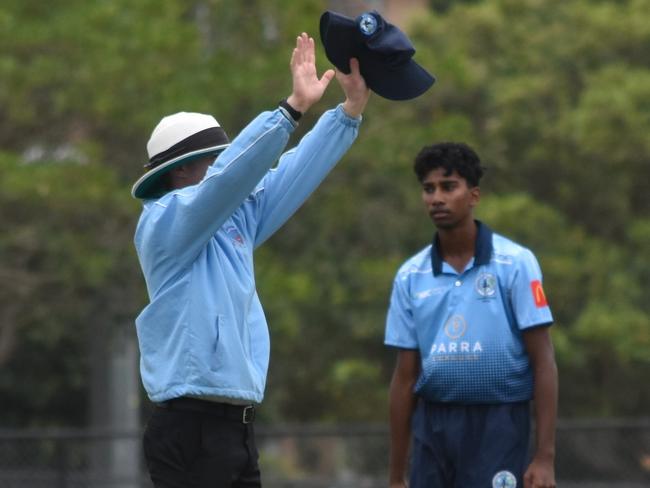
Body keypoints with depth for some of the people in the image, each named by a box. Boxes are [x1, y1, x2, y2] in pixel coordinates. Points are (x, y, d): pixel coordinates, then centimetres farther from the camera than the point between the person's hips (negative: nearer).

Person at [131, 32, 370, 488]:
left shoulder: (233, 224, 15)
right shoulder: (164, 222, -7)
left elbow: (294, 175, 16)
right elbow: (230, 176, -21)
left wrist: (350, 109, 8)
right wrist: (294, 107, -24)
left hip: (237, 428, 9)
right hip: (191, 429, -9)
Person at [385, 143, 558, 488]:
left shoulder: (514, 263, -4)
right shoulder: (411, 276, 7)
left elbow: (543, 362, -6)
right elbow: (405, 378, 10)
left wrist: (544, 457, -12)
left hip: (496, 423, -4)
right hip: (433, 425, 4)